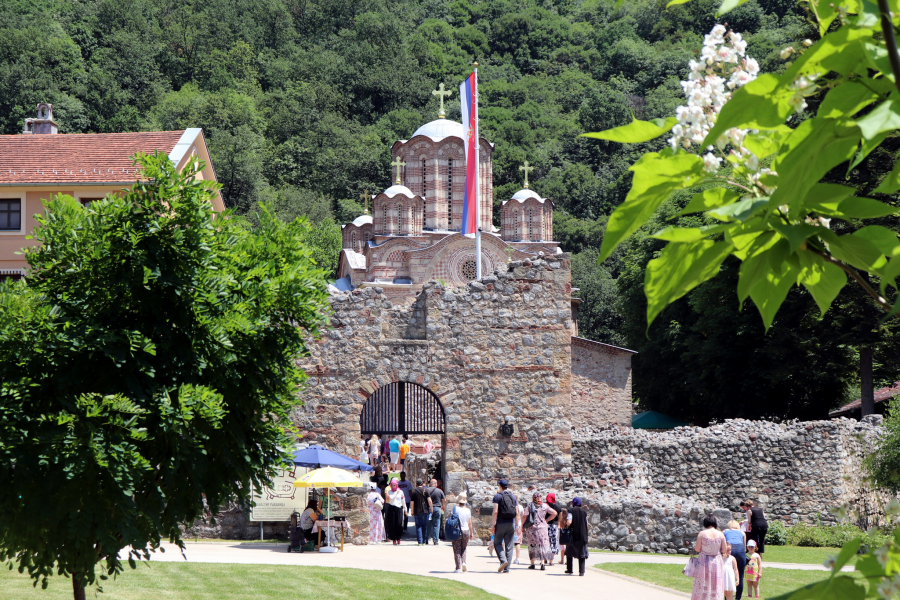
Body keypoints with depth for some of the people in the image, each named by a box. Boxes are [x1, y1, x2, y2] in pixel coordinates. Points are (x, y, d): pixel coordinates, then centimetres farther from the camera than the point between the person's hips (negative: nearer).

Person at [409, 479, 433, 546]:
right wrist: (431, 509, 4)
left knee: (418, 527, 1)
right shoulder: (426, 490, 0)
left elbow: (412, 503, -1)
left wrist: (412, 511, 9)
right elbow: (429, 500, -6)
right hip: (425, 511, 1)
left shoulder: (414, 492, 0)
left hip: (417, 512, -1)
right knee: (425, 526, 11)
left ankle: (420, 542, -6)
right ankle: (424, 541, 15)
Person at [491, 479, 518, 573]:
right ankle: (507, 568, 4)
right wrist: (516, 525, 17)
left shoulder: (497, 496, -4)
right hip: (511, 524, 4)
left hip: (501, 523, -4)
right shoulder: (513, 496, 10)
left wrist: (492, 525, -10)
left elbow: (495, 511, -13)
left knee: (497, 543, 10)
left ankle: (503, 560, -13)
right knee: (509, 546, 6)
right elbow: (517, 513, 9)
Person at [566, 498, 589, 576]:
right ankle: (581, 571, -6)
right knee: (581, 553, 2)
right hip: (582, 535, 2)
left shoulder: (571, 511, -6)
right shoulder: (584, 512, 4)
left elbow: (569, 522, -17)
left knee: (569, 552, 15)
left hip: (573, 534, -2)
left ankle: (569, 570, 18)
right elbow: (586, 524, 6)